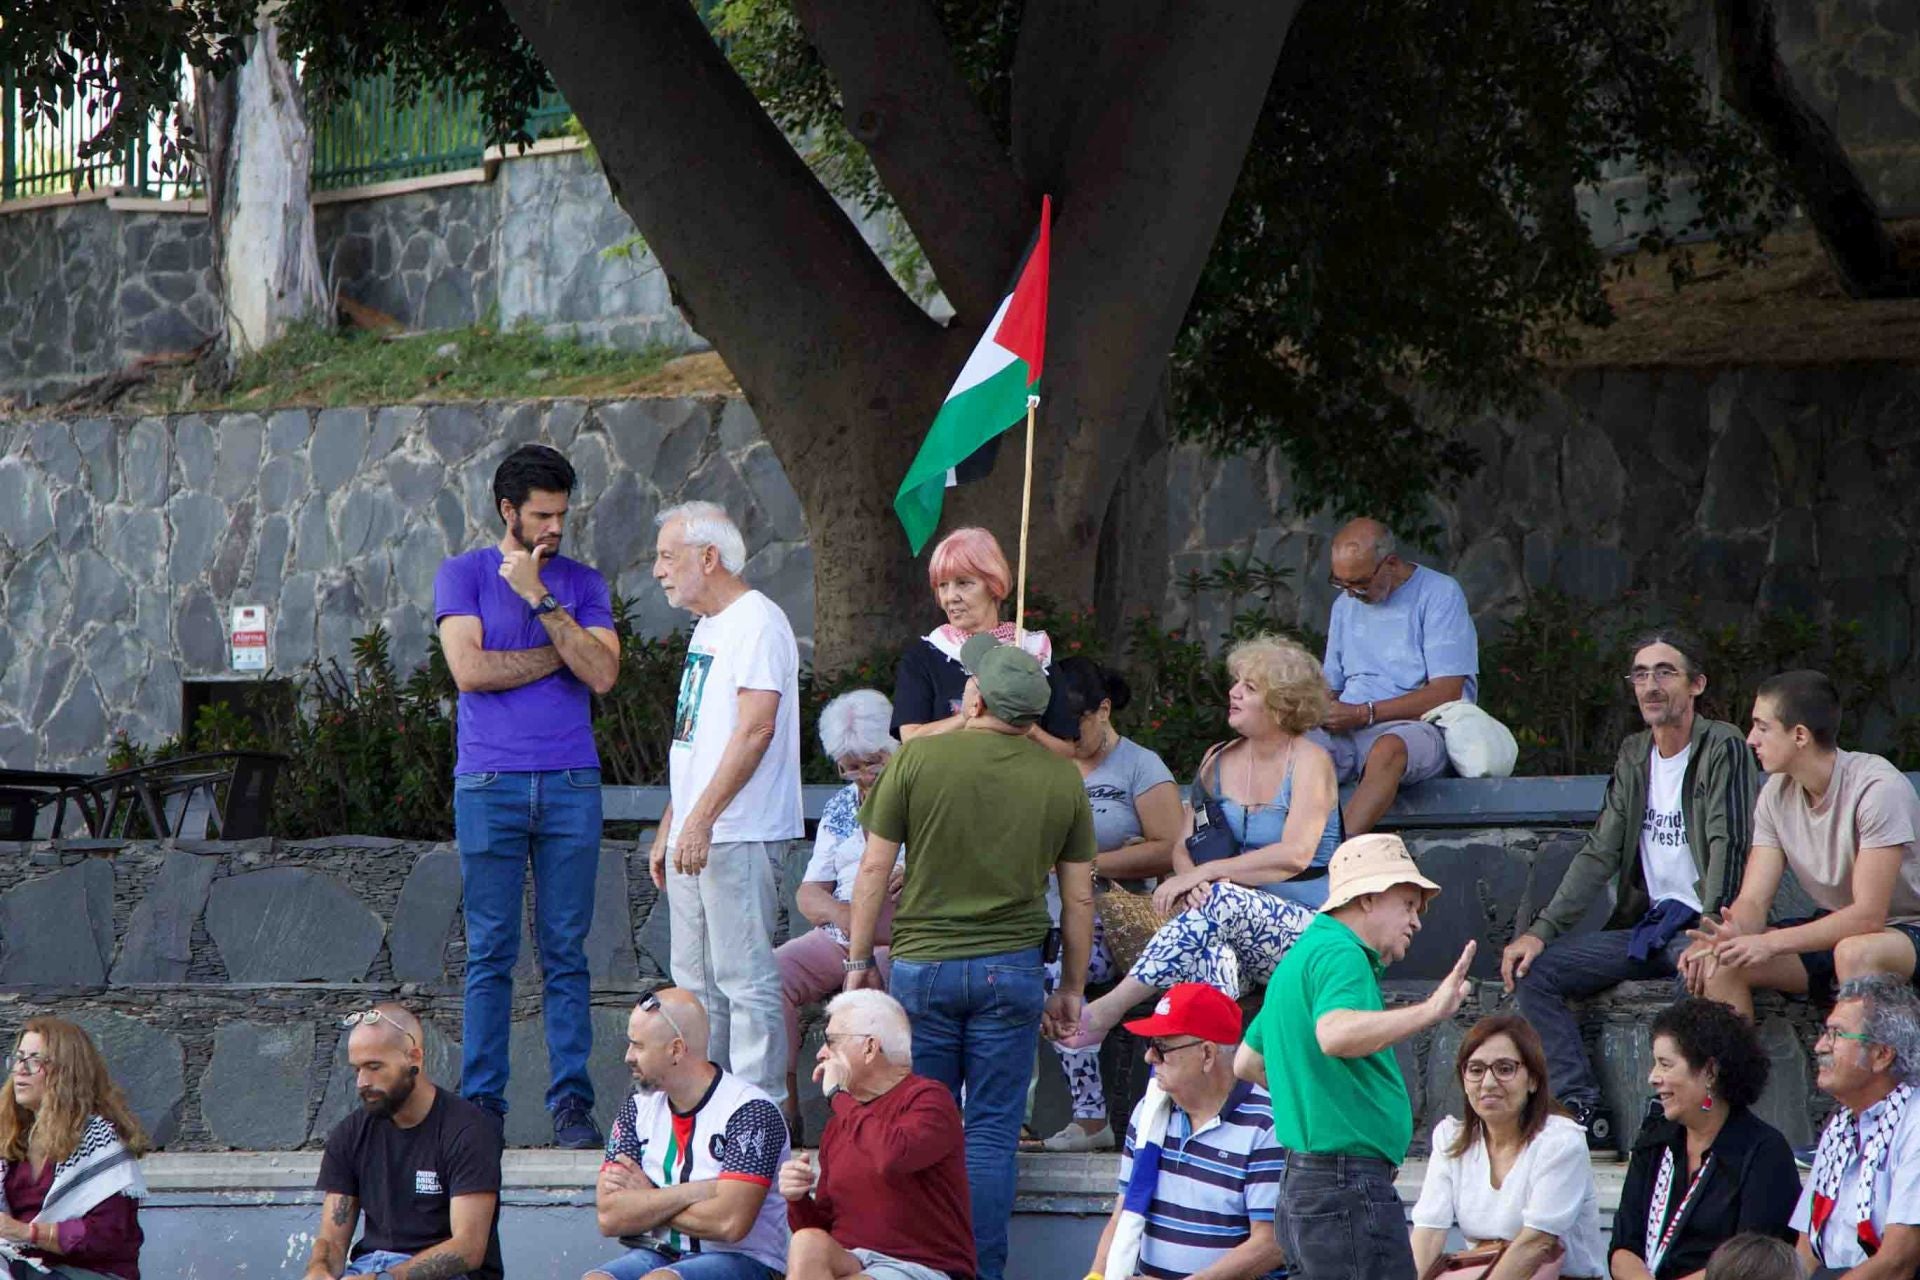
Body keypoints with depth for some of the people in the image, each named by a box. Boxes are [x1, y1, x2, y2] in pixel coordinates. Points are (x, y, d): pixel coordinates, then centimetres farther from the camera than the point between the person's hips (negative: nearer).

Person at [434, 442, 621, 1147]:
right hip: (489, 785, -2)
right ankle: (482, 1103, 1)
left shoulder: (582, 583, 12)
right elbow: (470, 668, -7)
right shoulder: (464, 575, 7)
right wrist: (561, 654, -1)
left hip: (571, 785, 2)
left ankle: (571, 1100, 1)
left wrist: (541, 600, -8)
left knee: (565, 951, 0)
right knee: (490, 953, -2)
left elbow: (602, 673, -4)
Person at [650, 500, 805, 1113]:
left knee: (745, 977, -9)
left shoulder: (757, 623, -11)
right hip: (696, 833, 10)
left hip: (738, 833, -10)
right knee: (695, 980, 11)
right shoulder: (708, 627, 21)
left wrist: (701, 819, -22)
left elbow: (755, 729, -19)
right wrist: (668, 827, 21)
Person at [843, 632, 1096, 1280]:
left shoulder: (919, 757, -6)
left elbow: (875, 869, -3)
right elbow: (1078, 898, 6)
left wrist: (859, 959, 7)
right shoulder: (1061, 778, 1)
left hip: (923, 963, -1)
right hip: (1012, 968, 1)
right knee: (991, 1132, 5)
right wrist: (1071, 987, 16)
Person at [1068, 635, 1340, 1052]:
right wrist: (1189, 881, -15)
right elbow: (1182, 844, 11)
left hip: (1306, 930, -4)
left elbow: (1295, 855, -17)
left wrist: (1204, 874, -20)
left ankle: (1110, 1007, -36)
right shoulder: (1219, 763, 14)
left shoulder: (1310, 761, -3)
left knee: (1223, 902, -35)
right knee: (1211, 953, -34)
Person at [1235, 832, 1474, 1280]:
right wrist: (1429, 1011, -34)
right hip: (1349, 1190, -11)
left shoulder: (1299, 957, 21)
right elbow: (1335, 1034, -33)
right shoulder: (1340, 954, -11)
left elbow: (1247, 1063, 32)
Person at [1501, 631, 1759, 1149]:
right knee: (1534, 969, -9)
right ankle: (1583, 1112, -17)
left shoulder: (1723, 748, -6)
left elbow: (1729, 849, -17)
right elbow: (1599, 854, 12)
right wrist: (1542, 930, 0)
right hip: (1645, 925, 7)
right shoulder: (1634, 755, 14)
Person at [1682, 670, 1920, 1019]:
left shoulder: (1877, 789, -22)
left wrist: (1771, 943, -33)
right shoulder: (1778, 794, -1)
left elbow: (1868, 915, -27)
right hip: (1833, 930, 7)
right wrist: (1732, 934, -30)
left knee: (1855, 953, -39)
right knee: (1718, 959, -14)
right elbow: (1753, 900, -4)